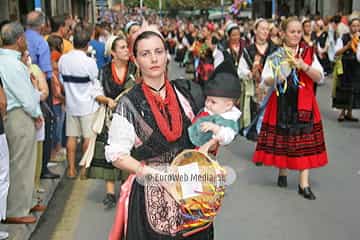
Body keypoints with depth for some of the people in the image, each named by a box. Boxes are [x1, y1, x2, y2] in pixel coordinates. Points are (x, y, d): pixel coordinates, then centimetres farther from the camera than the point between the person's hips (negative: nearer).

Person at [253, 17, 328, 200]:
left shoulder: (309, 53, 5)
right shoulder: (275, 55, 3)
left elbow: (319, 77, -1)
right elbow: (265, 79, 0)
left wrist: (304, 66, -16)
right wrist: (276, 79, -21)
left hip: (303, 103, 1)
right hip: (281, 103, 0)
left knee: (304, 141, -2)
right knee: (281, 138, 6)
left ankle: (304, 184, 1)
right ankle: (282, 173, 29)